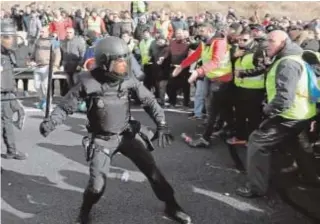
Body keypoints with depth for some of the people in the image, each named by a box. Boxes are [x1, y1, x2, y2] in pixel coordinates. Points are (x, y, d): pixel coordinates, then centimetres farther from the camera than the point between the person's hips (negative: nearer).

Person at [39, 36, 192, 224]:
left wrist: (162, 124, -7)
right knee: (97, 185, -8)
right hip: (102, 140, -2)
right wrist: (50, 122, -24)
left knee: (152, 170, 0)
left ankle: (171, 207, 22)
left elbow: (149, 100, 1)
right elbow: (66, 106, -7)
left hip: (128, 134, 3)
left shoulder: (128, 79, -12)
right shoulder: (88, 83, -19)